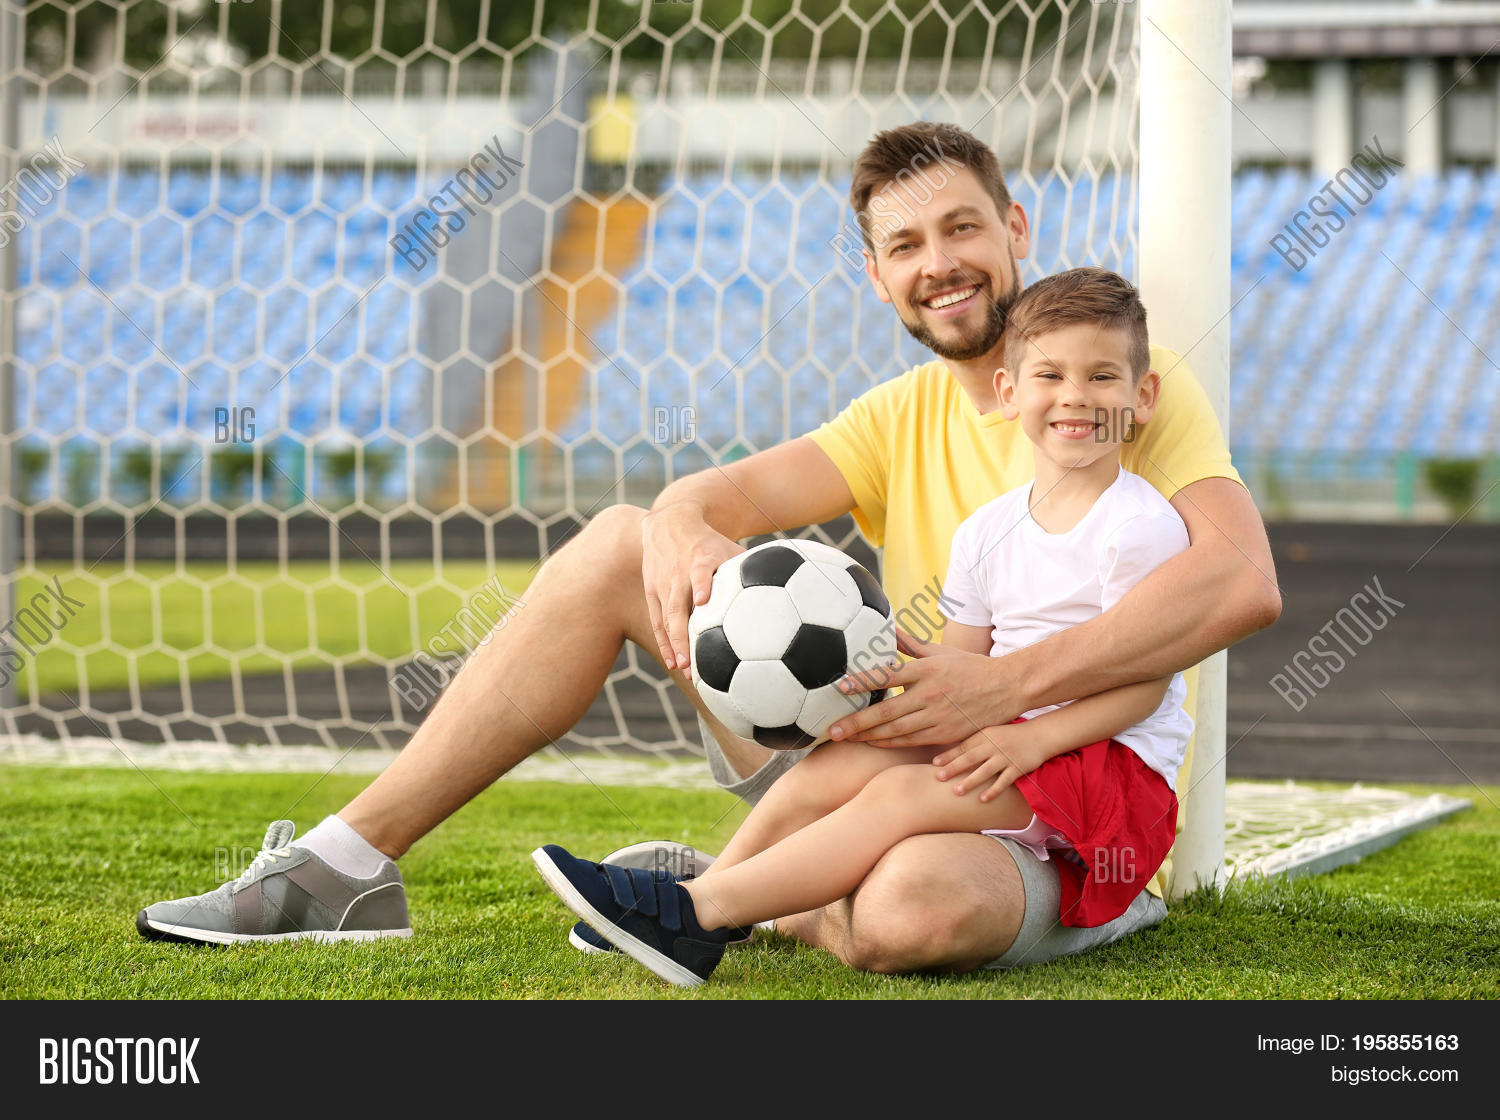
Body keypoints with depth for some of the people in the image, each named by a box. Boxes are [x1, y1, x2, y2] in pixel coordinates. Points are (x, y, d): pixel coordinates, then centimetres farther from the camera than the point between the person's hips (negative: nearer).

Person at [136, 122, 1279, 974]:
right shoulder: (905, 415, 13)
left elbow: (1244, 582, -24)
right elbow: (727, 491, -3)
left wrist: (1008, 681, -33)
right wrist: (681, 530, -29)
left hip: (1071, 831, -5)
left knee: (915, 904, -43)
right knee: (624, 543, -4)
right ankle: (347, 866, -6)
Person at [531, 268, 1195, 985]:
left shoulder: (1142, 527, -7)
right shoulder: (987, 532, 14)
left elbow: (1145, 680, -12)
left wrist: (1031, 740, -22)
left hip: (1118, 762, -7)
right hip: (1003, 741, 7)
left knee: (901, 794, -25)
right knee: (841, 759, -15)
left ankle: (698, 912, -32)